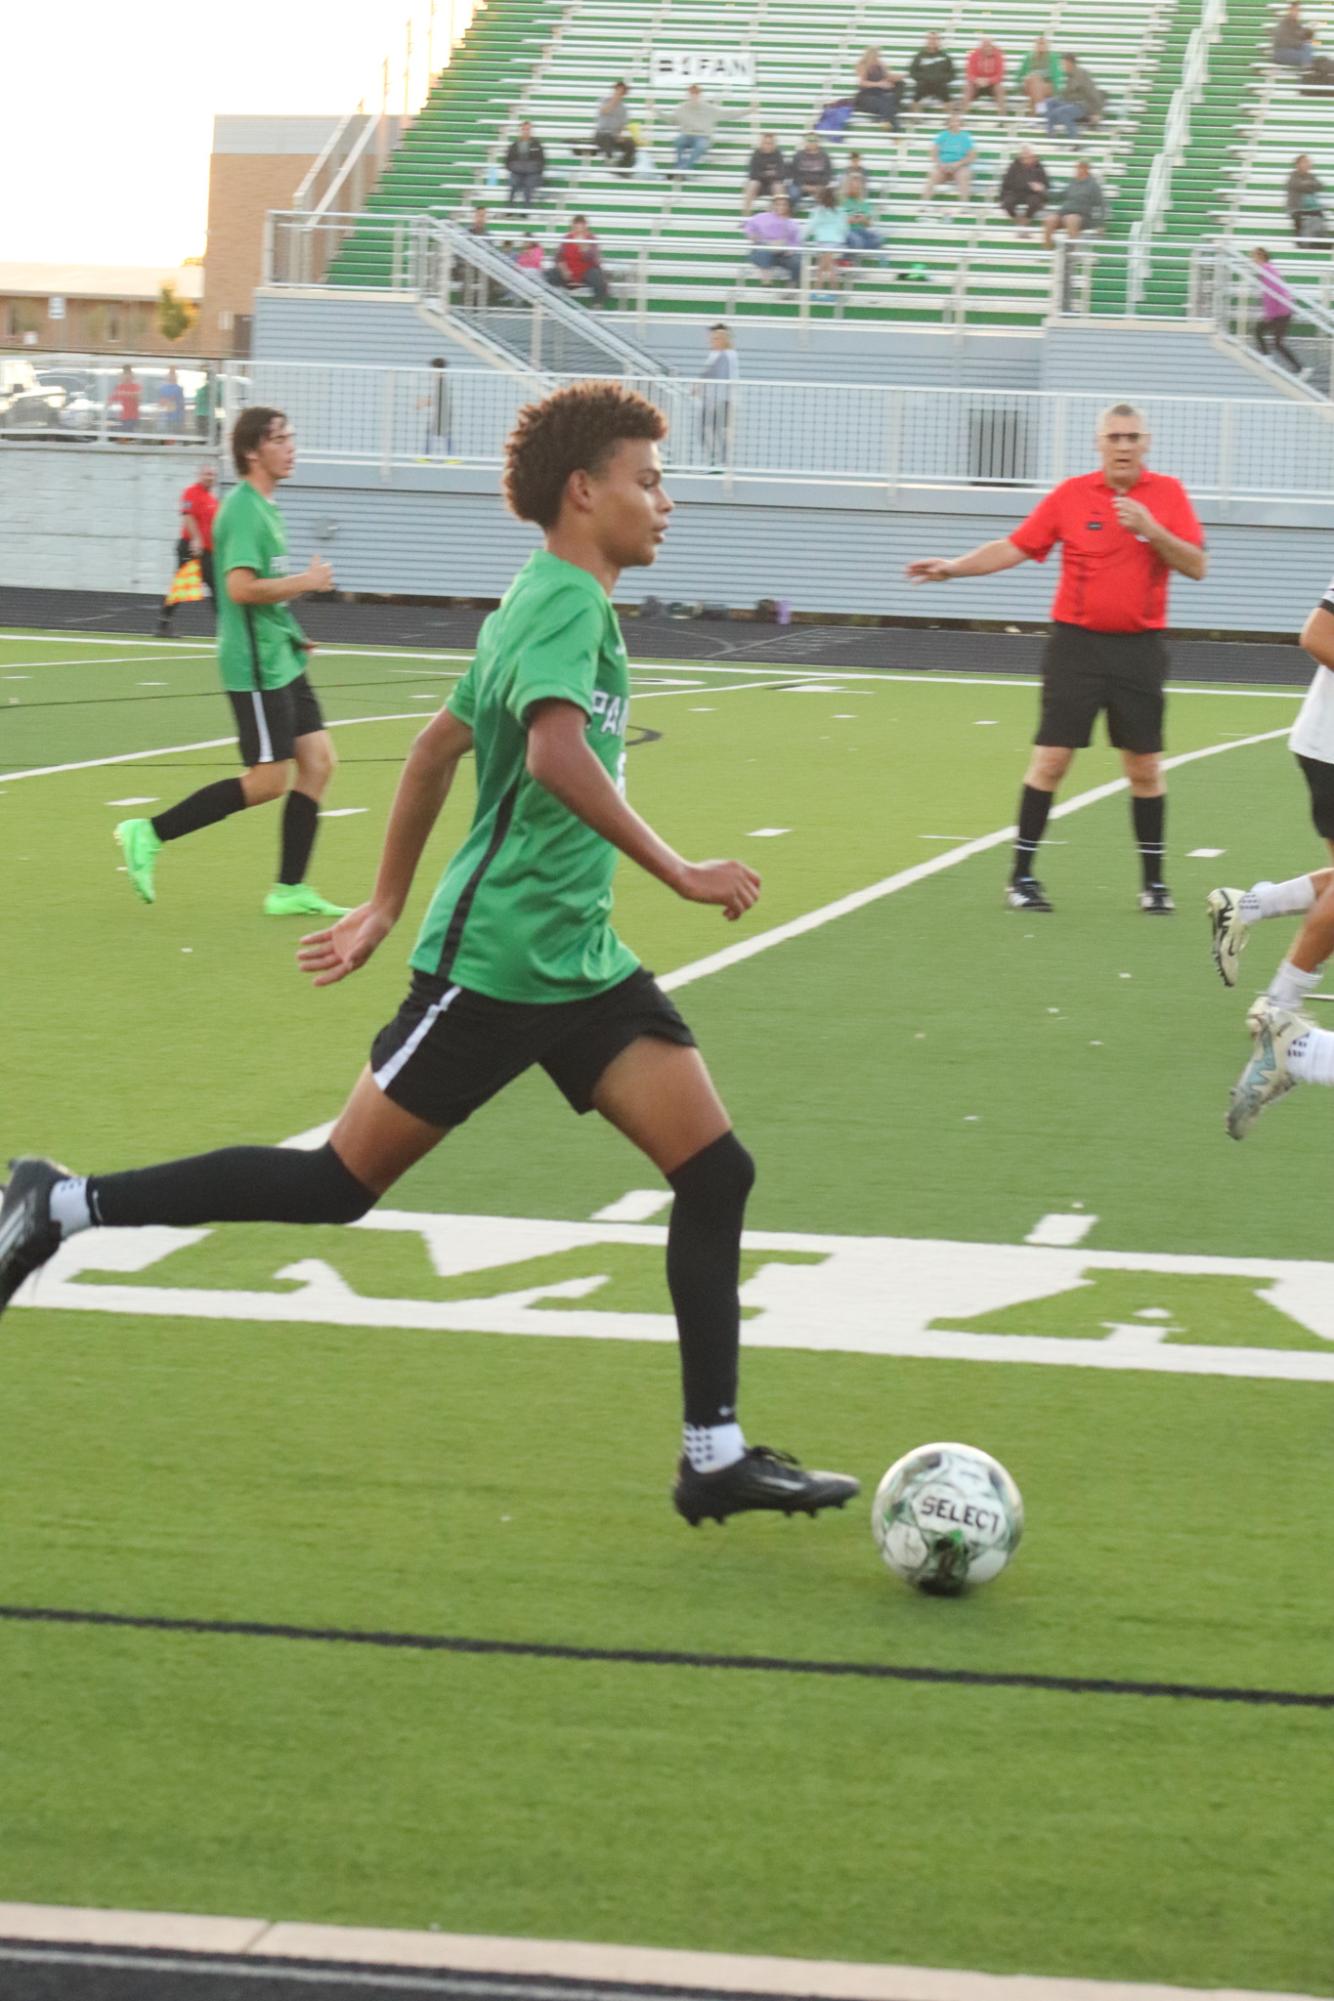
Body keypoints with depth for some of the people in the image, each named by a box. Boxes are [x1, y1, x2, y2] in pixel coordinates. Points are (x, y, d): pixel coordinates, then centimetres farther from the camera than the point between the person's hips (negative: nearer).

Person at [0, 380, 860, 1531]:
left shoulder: (545, 603, 15)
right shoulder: (567, 601, -15)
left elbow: (443, 742, 24)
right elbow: (556, 752, -33)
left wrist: (388, 905, 29)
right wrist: (680, 874, -28)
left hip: (581, 964, 9)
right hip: (496, 961, -9)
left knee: (717, 1172, -2)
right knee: (340, 1185, -2)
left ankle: (716, 1456, 2)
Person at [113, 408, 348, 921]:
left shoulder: (265, 508, 16)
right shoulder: (243, 509, -16)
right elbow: (240, 588, -26)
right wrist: (305, 582, -16)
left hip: (281, 661, 10)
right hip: (255, 666, -10)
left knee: (318, 762, 6)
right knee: (268, 780, -8)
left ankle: (290, 889, 9)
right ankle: (148, 834, -2)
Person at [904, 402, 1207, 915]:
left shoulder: (1168, 494, 1)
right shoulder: (1071, 495, 1)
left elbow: (1197, 566, -4)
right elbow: (1014, 547, 3)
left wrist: (1152, 530, -18)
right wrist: (953, 566, -6)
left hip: (1139, 647, 1)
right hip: (1077, 641, -1)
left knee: (1145, 767, 3)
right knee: (1050, 759, -4)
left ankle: (1154, 882, 13)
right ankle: (1022, 876, 5)